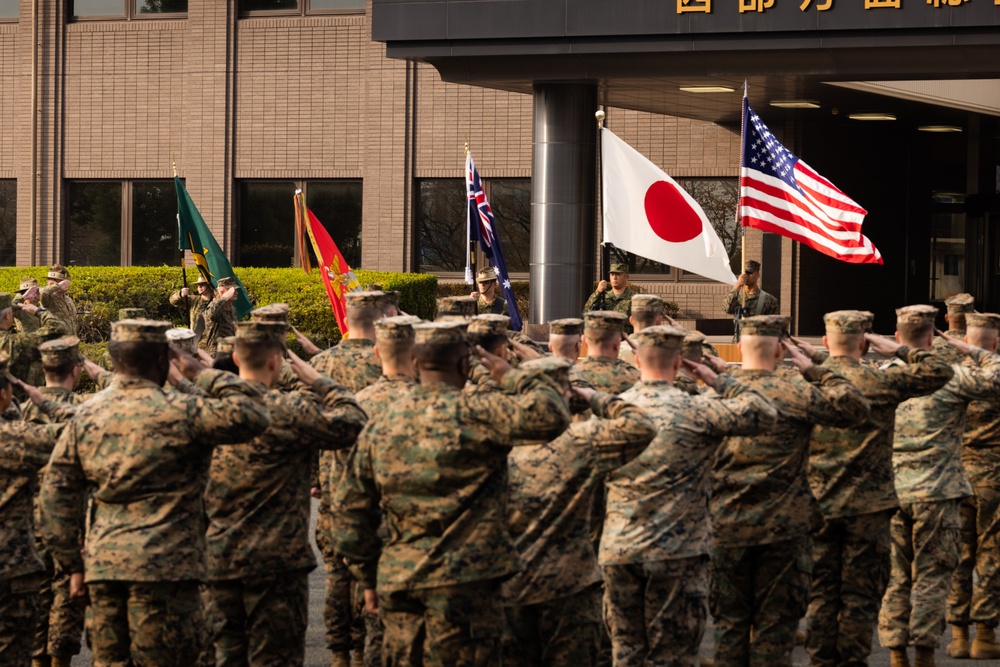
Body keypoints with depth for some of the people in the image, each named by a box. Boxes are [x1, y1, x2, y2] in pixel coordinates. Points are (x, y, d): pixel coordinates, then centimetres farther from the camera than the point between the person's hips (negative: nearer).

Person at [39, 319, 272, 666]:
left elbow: (56, 494, 9)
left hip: (102, 564, 5)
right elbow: (253, 415, -11)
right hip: (163, 565, -5)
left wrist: (72, 565, 14)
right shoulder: (175, 413, -10)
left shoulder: (85, 416, 8)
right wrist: (203, 374, -1)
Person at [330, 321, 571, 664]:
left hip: (397, 581, 6)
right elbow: (551, 415, -20)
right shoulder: (474, 414, -10)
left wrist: (368, 576, 20)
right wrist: (512, 376, -3)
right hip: (464, 578, -6)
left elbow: (349, 507, 12)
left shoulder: (379, 426, 8)